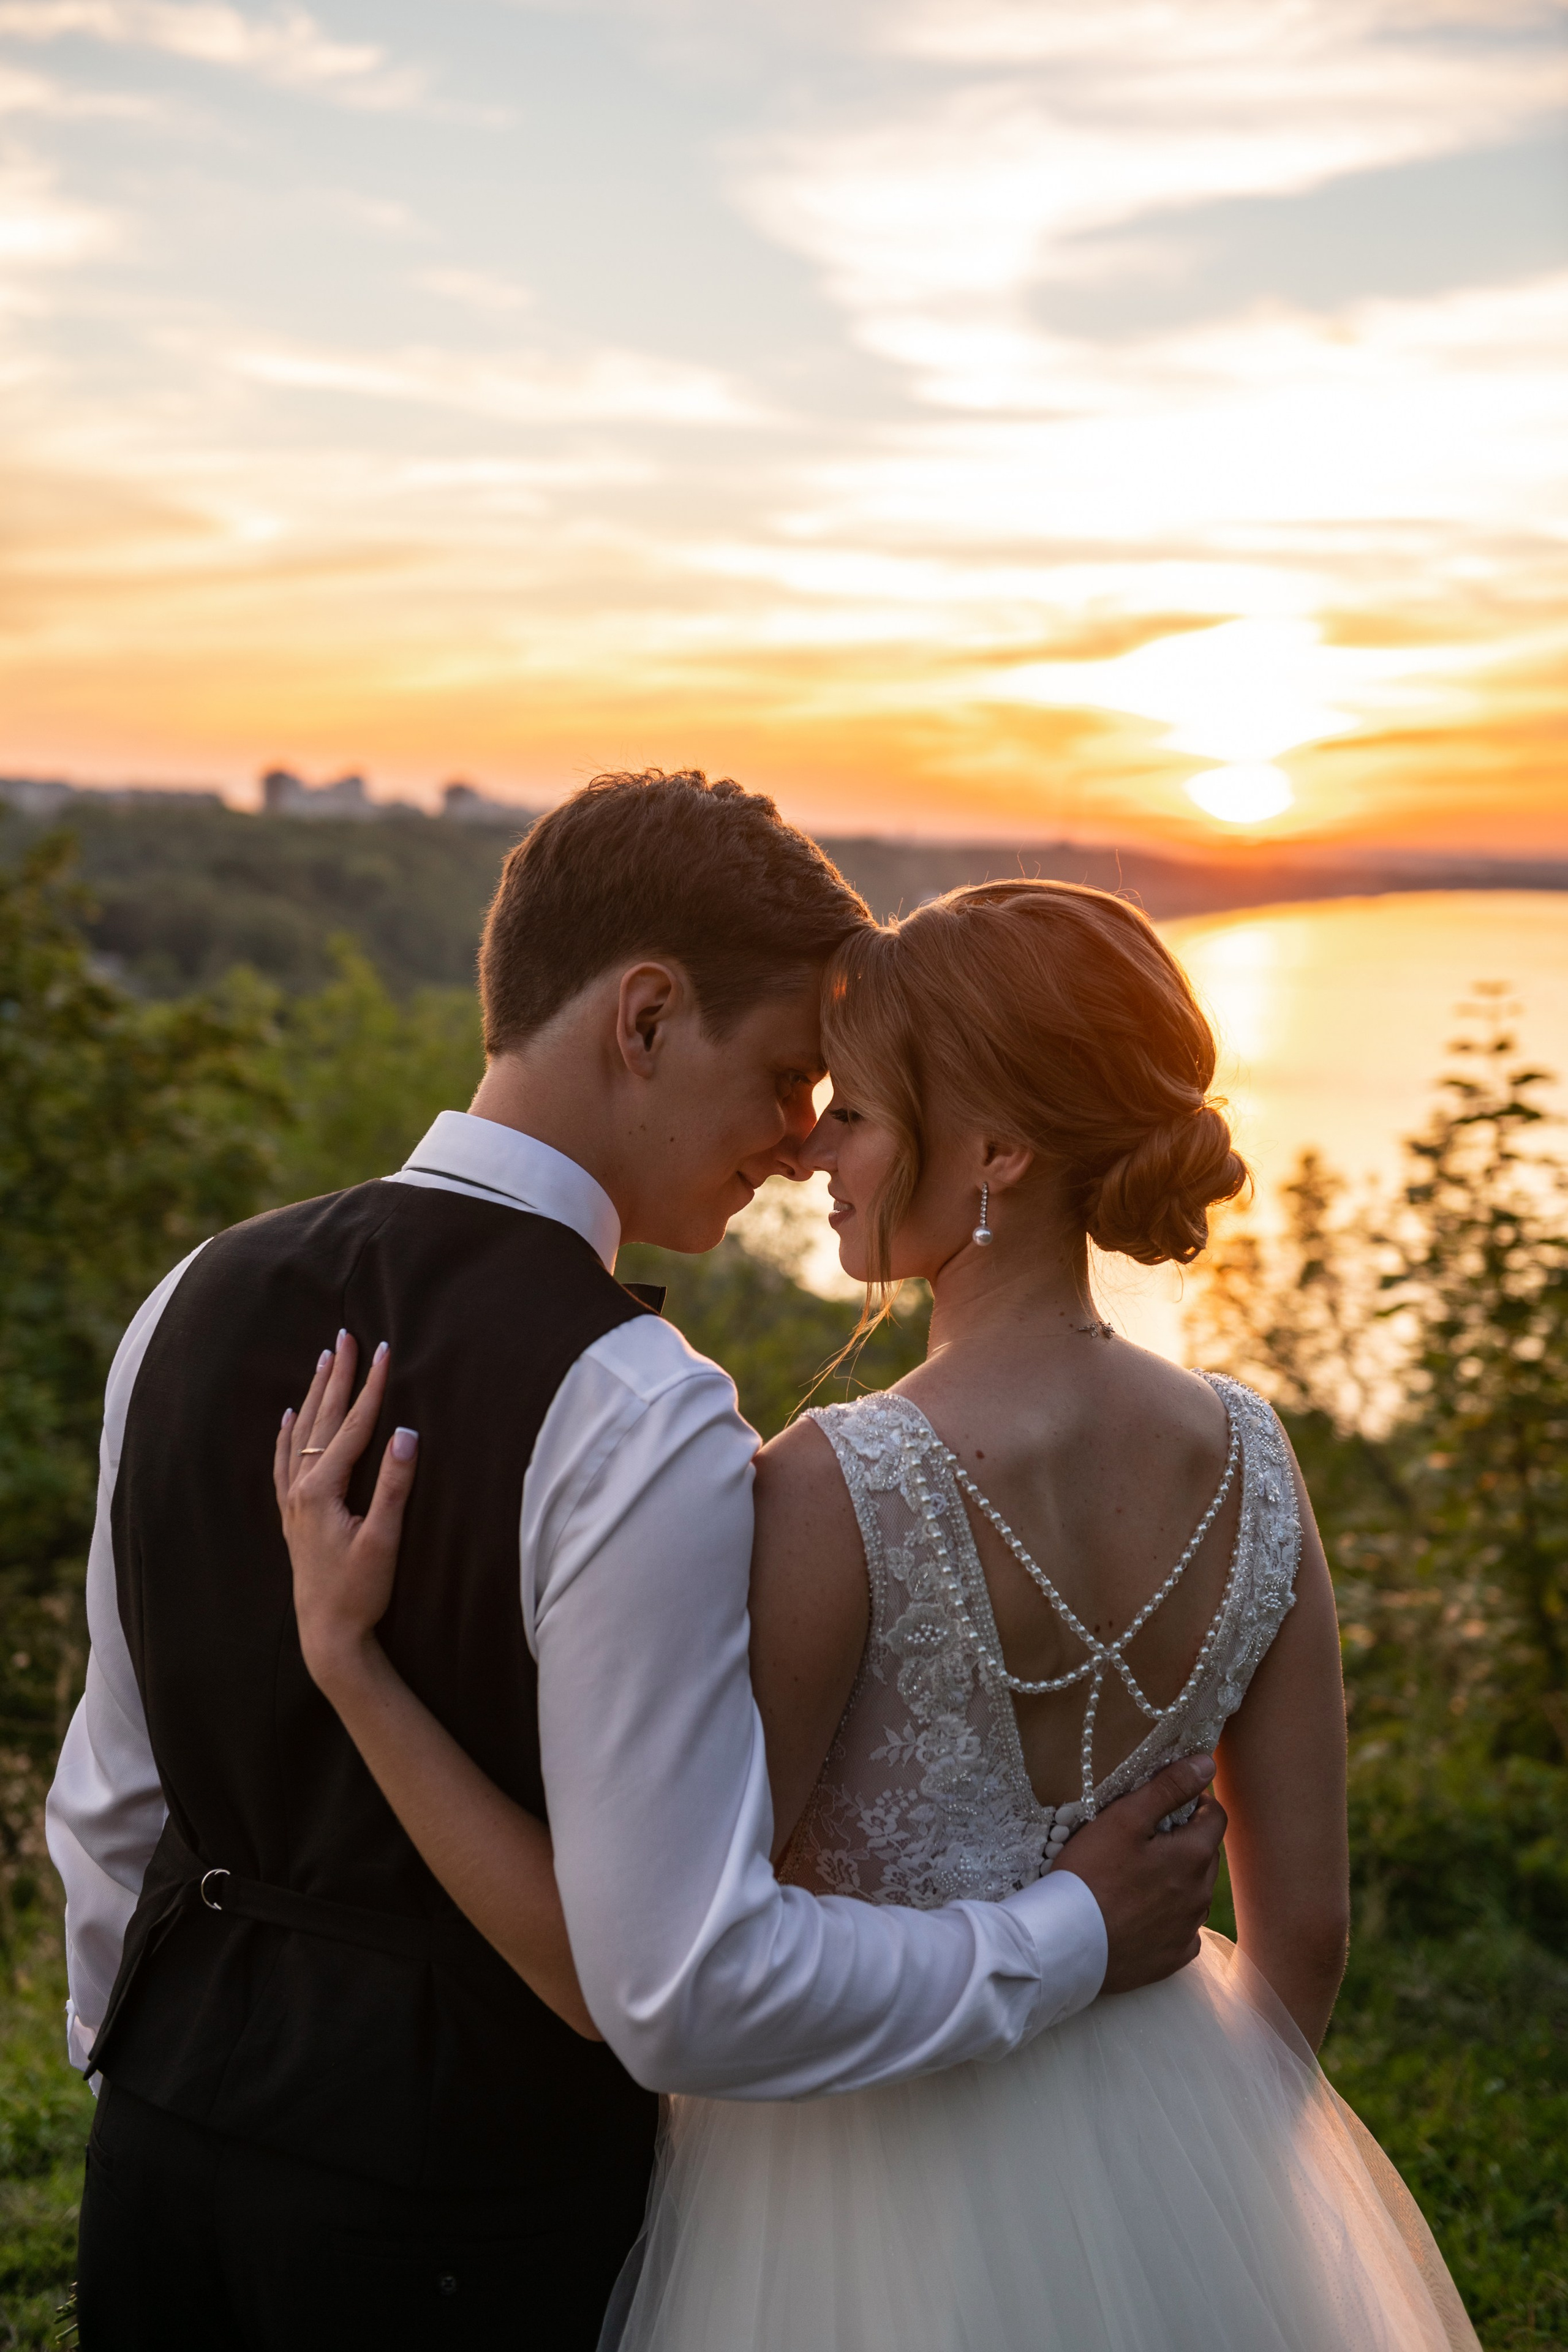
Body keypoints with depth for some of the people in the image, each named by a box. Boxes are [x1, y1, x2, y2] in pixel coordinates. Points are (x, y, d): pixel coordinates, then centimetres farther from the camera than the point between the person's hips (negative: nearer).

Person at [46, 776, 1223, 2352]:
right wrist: (1073, 1939, -12)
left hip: (166, 2135, 6)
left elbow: (112, 1807, 7)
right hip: (476, 2200, -6)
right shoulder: (637, 1423, -24)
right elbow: (689, 1992, -24)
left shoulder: (196, 1303, -3)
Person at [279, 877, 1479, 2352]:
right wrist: (1207, 2156, 18)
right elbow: (1304, 1925, 0)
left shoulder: (841, 1493, -26)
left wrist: (345, 1657, -22)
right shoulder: (1247, 1455, -8)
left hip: (883, 2170, -4)